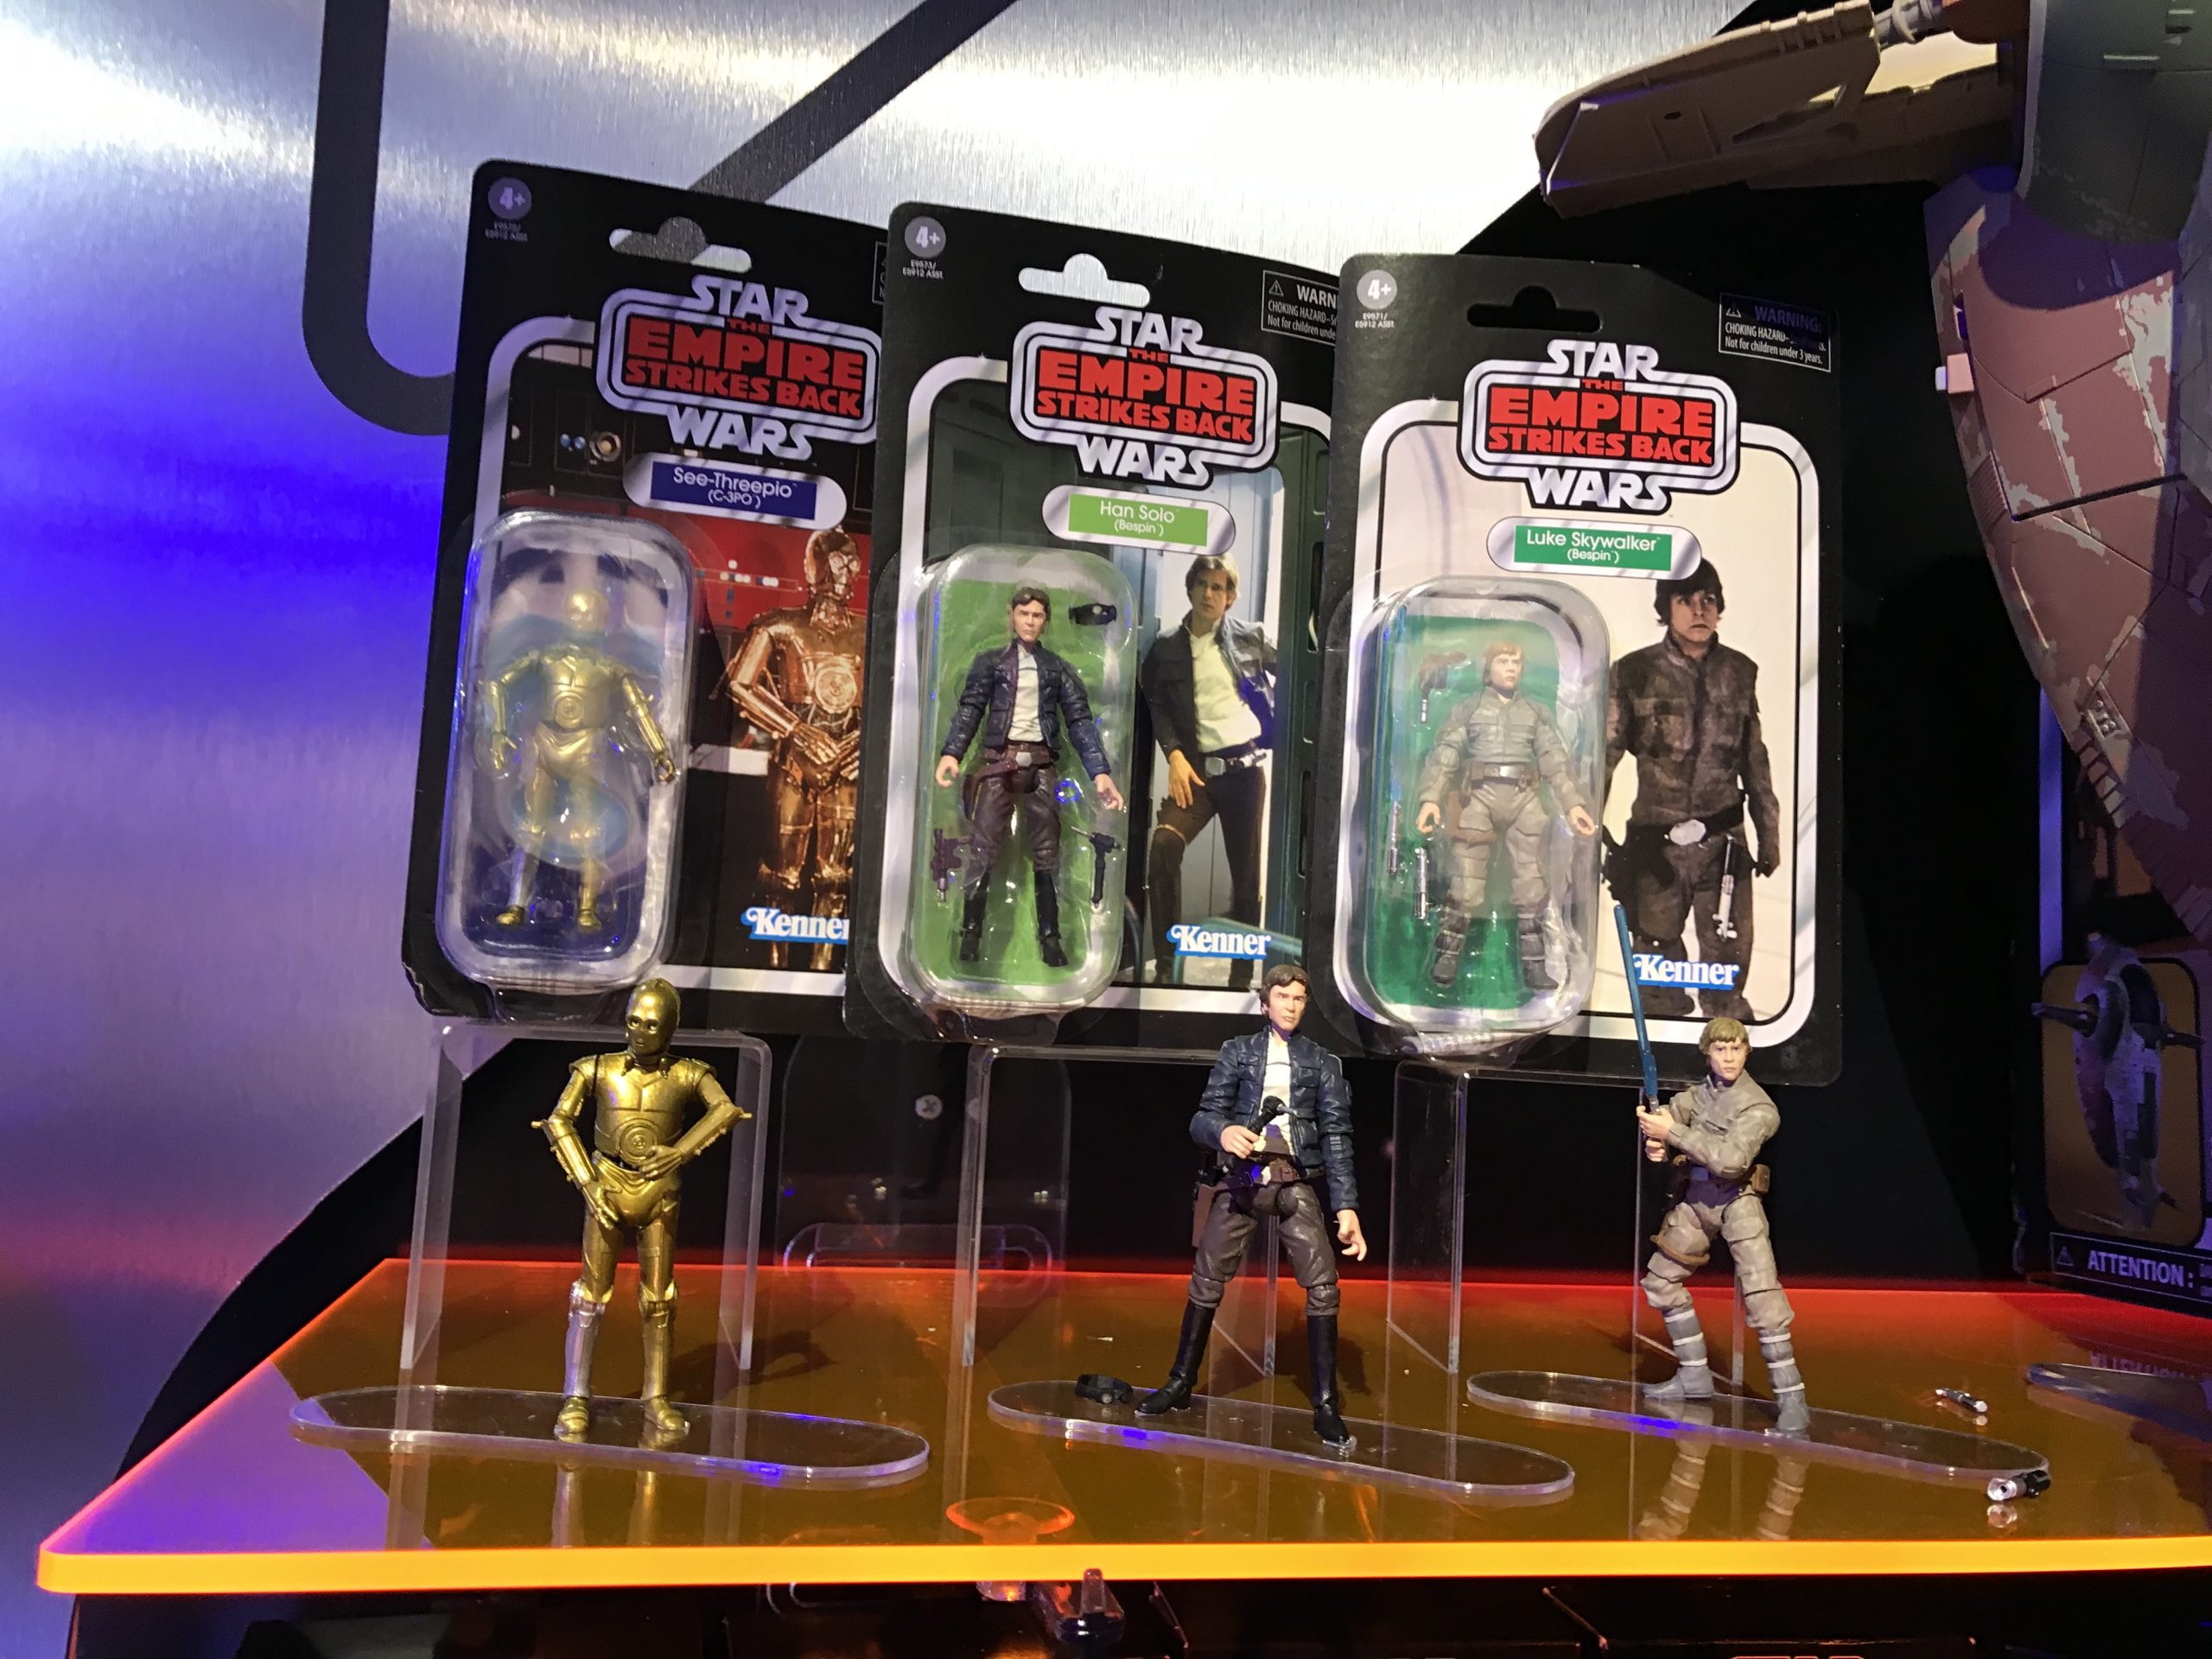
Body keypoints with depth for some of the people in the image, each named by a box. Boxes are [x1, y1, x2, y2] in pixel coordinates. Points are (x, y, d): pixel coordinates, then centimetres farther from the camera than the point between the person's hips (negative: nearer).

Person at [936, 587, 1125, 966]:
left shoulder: (1058, 668, 12)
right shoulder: (989, 661, 9)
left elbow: (1080, 720, 4)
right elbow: (970, 708, -2)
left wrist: (1100, 772, -9)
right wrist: (951, 752, -20)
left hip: (1042, 765, 1)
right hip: (1000, 761, -1)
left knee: (1046, 853, 3)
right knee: (982, 849, -6)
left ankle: (1049, 937, 8)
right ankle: (971, 933, 0)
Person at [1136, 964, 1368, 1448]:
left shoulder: (1322, 1061, 10)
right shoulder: (1238, 1051, 10)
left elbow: (1336, 1135, 4)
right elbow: (1203, 1117, 4)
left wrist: (1346, 1207, -5)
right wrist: (1223, 1132, -22)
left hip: (1296, 1184, 0)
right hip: (1243, 1178, 0)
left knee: (1322, 1288, -9)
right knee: (1206, 1283, 4)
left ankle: (1326, 1406, 1)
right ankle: (1180, 1383, 19)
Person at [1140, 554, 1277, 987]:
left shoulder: (1251, 638, 7)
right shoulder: (1166, 648, 7)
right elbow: (1157, 706, 4)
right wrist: (1174, 756, -10)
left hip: (1246, 766, 0)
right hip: (1197, 769, 0)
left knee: (1246, 870, 3)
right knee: (1164, 844, -25)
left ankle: (1242, 975, 15)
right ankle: (1164, 964, -15)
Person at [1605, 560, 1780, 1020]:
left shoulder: (1740, 672, 5)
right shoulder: (1635, 672, -4)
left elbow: (1755, 761, 12)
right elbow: (1604, 758, -6)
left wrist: (1769, 836, 15)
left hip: (1724, 845, 2)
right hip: (1656, 846, -2)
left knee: (1728, 975, 5)